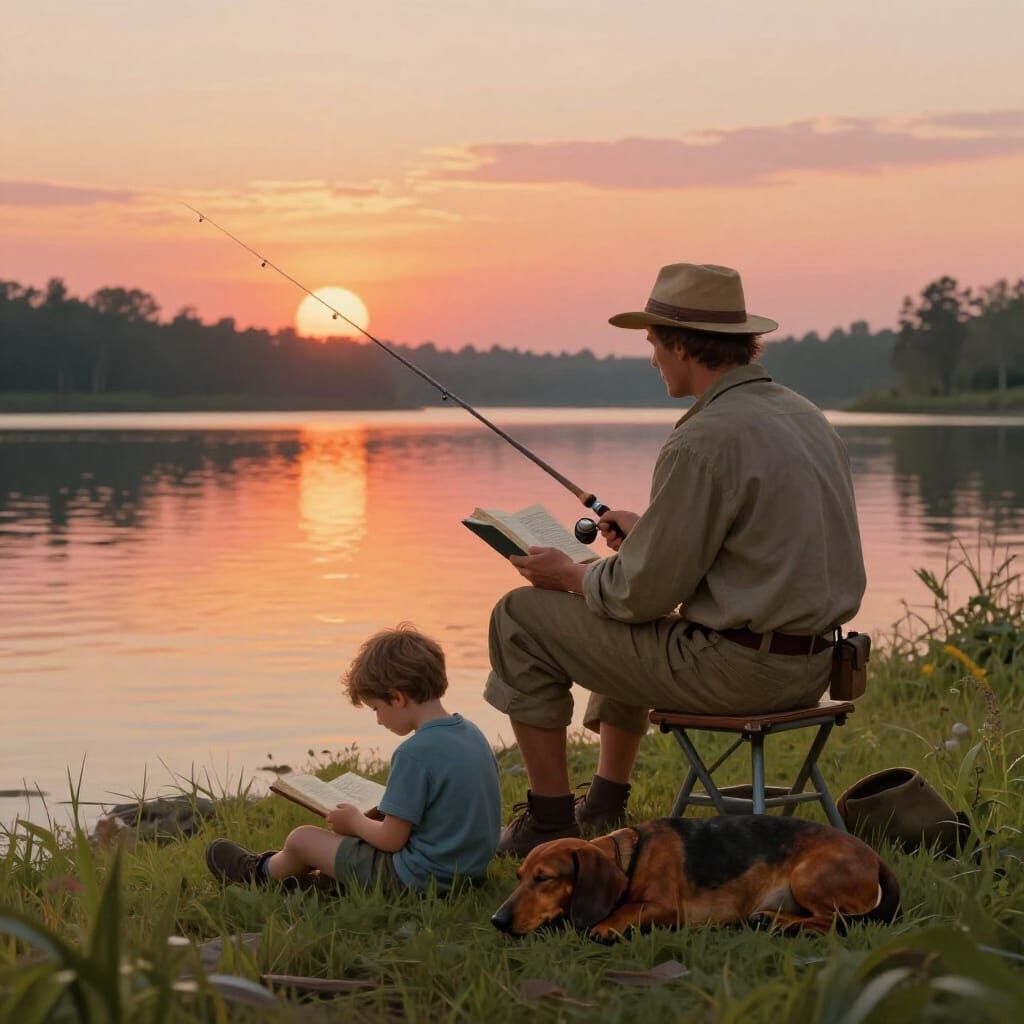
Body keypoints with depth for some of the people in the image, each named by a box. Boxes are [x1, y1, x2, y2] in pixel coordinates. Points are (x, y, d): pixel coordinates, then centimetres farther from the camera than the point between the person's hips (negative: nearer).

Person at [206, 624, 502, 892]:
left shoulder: (415, 753, -25)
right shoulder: (473, 734, 2)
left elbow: (391, 839, -20)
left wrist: (356, 822, 1)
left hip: (417, 879, -8)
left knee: (301, 838, 10)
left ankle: (263, 872, 39)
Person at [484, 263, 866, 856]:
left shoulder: (706, 439, -20)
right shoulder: (806, 416, 9)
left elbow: (646, 591, -17)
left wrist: (570, 575, 2)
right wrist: (652, 533, 23)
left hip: (733, 671, -9)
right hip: (810, 668, 10)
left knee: (522, 618, 3)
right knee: (626, 628, 35)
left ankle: (549, 825, 10)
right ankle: (604, 810, 41)